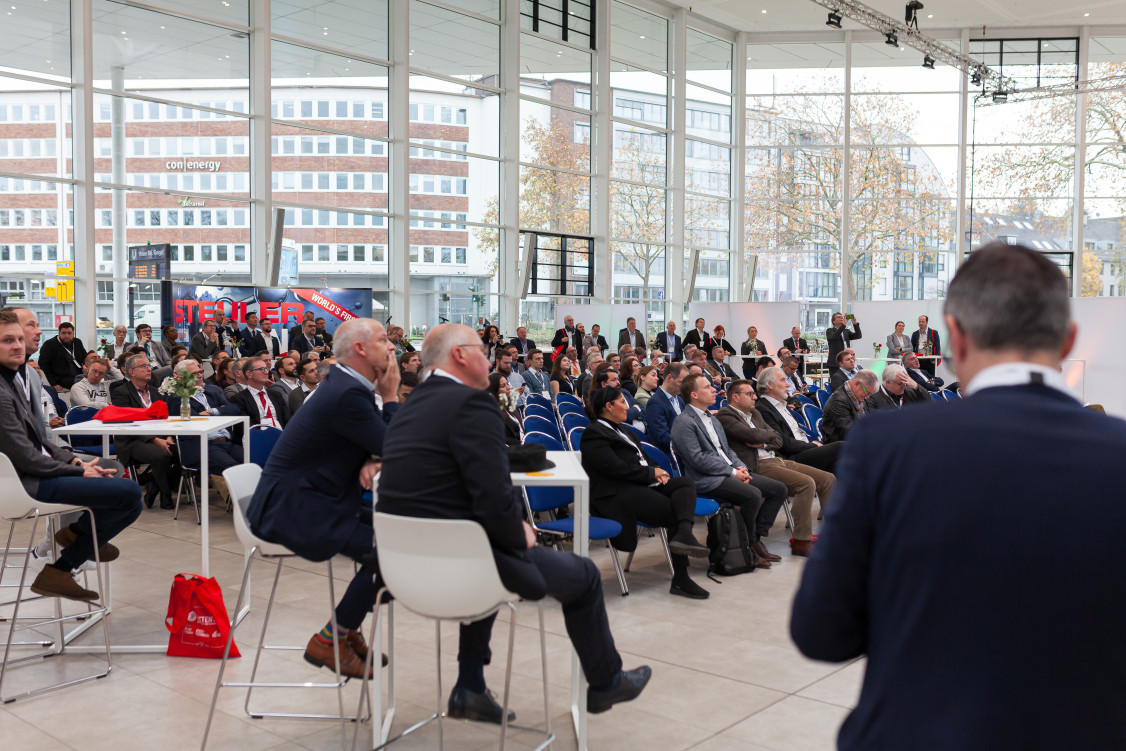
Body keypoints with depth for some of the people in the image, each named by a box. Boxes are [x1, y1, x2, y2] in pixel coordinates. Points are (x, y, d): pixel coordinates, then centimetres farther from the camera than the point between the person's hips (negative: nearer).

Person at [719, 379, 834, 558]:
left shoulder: (754, 414, 23)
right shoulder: (725, 416, -6)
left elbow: (778, 440, 19)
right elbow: (753, 435, -18)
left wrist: (762, 443, -2)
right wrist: (768, 434, 4)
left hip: (777, 460, 9)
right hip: (758, 467, -9)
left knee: (828, 480, 0)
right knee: (806, 483, -26)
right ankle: (801, 541, -18)